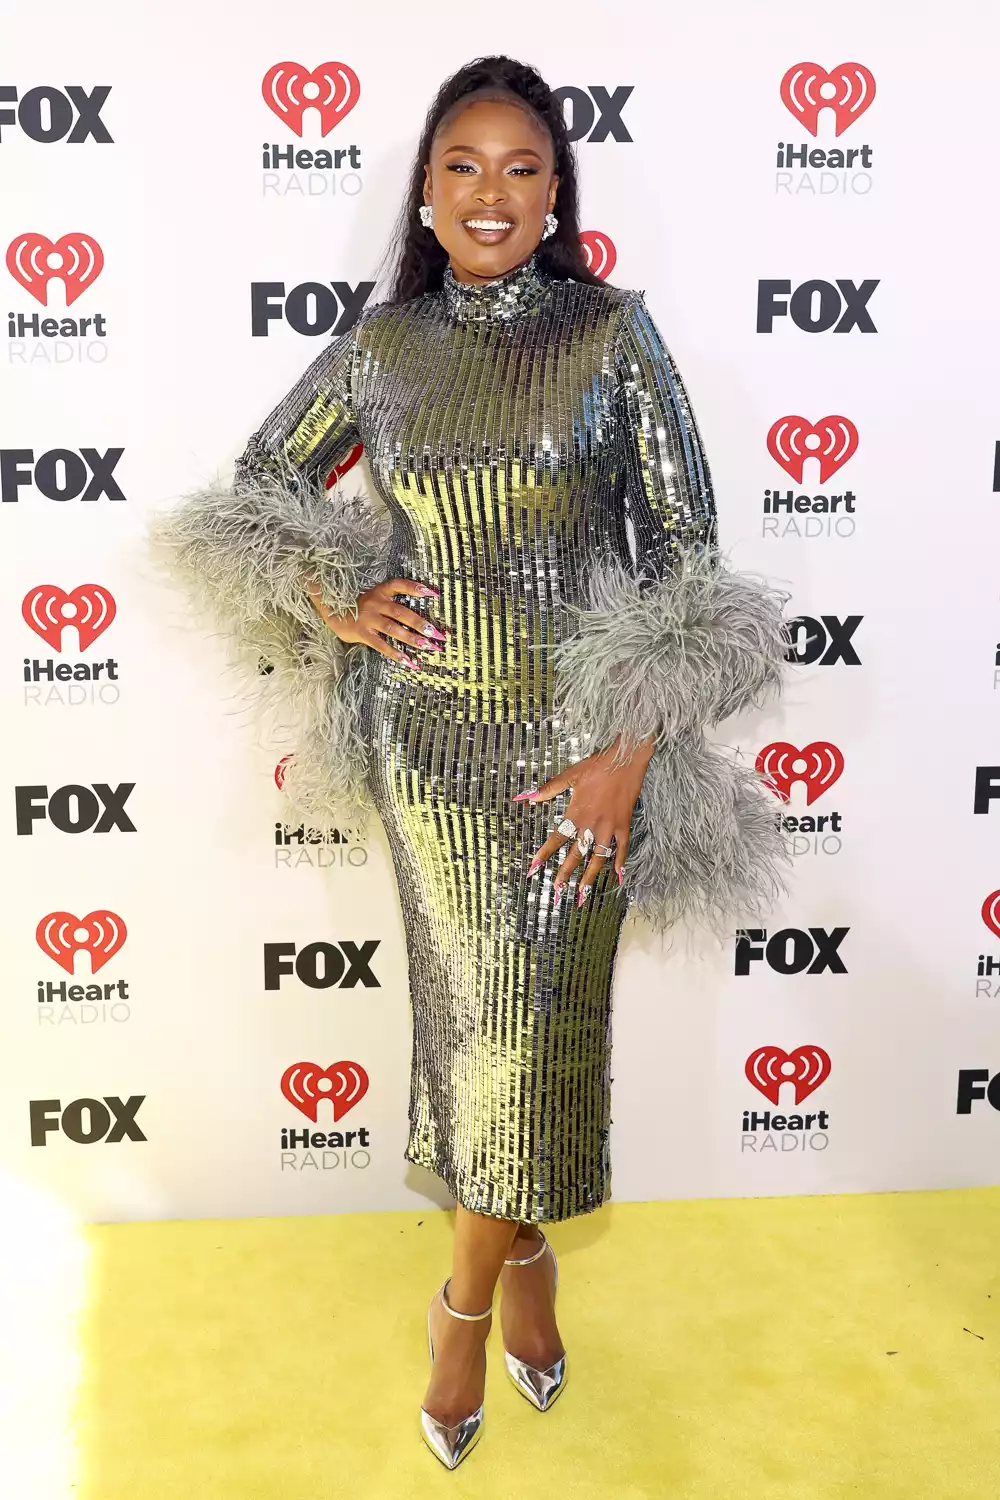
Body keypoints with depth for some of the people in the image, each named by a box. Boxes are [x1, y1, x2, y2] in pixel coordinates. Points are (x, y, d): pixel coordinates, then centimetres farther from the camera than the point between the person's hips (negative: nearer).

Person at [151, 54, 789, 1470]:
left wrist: (630, 753, -13)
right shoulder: (382, 343, 2)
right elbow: (253, 495, 15)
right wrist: (333, 606, -2)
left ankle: (469, 1297, 29)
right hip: (430, 743, 2)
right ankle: (525, 1257, 38)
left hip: (574, 742, -2)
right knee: (470, 1022, 12)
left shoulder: (613, 333, -5)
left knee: (540, 1032, 4)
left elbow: (686, 557, -7)